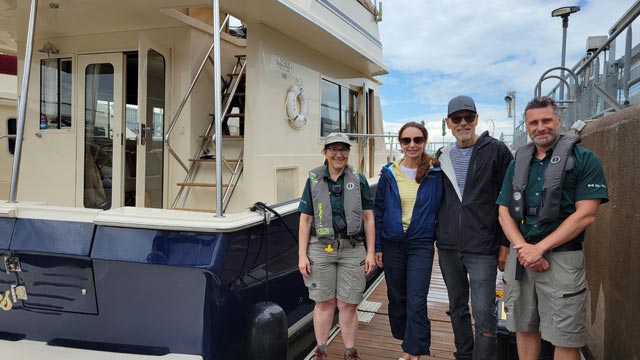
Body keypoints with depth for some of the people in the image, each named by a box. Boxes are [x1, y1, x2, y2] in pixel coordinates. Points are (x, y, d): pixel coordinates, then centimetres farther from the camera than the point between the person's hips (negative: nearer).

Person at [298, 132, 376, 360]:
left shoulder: (359, 180, 6)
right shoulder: (313, 180, 4)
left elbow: (368, 218, 6)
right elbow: (305, 220, 4)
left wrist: (370, 253, 2)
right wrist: (302, 255, -1)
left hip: (352, 249, 0)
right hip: (321, 248, 0)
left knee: (348, 305, 4)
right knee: (324, 303, 6)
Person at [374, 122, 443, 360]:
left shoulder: (435, 173, -3)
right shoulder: (389, 174, 1)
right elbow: (378, 211, 5)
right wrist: (376, 247, 4)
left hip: (421, 244, -2)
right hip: (392, 244, 3)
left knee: (416, 302, -6)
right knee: (396, 298, 12)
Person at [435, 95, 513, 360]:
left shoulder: (496, 151, -4)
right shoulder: (443, 157, 10)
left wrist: (505, 245, -8)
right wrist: (437, 237, 14)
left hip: (481, 249, -5)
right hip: (448, 248, 5)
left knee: (484, 315, -5)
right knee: (457, 309, 16)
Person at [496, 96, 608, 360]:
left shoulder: (583, 159, -3)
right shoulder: (518, 163, 11)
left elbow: (585, 215, -12)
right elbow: (504, 212, 8)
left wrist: (539, 248, -16)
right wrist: (523, 247, -10)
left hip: (561, 257, -4)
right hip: (519, 256, 4)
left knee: (565, 338, 1)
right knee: (525, 328, 13)